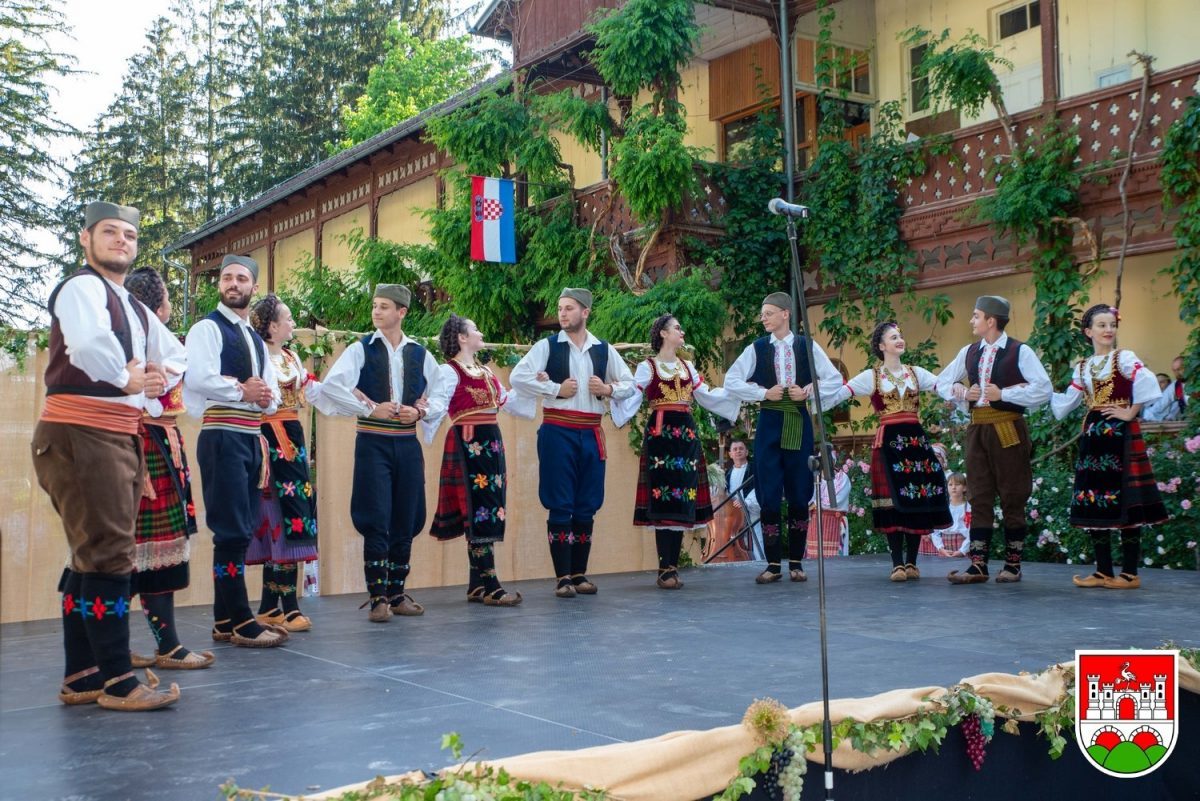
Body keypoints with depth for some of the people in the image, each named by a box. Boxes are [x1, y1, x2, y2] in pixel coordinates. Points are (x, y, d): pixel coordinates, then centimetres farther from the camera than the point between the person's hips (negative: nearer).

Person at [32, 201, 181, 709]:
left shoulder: (136, 309, 21)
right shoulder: (82, 287, -7)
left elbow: (176, 358, 25)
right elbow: (89, 344, -28)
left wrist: (158, 375, 2)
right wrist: (128, 380, -12)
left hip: (121, 437, 9)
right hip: (80, 434, -9)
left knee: (92, 557, 11)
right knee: (108, 554, -11)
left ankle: (81, 677, 19)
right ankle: (117, 681, -6)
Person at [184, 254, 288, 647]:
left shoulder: (256, 338, 21)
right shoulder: (208, 328, -3)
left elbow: (273, 392, 21)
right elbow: (198, 378, -20)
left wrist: (265, 396, -2)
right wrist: (243, 392, -8)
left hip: (251, 437, 9)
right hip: (222, 436, -8)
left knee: (241, 530, 10)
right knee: (232, 530, -10)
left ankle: (224, 621, 17)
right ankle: (241, 623, -5)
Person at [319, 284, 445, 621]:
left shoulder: (420, 355, 8)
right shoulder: (361, 349, -1)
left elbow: (440, 395, 13)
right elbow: (332, 385, -13)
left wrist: (420, 411, -7)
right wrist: (370, 408, -16)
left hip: (407, 444, 3)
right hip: (373, 443, -3)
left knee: (406, 521, 7)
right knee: (376, 521, -6)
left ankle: (396, 593, 20)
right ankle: (378, 598, 3)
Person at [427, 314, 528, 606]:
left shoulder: (485, 371, 18)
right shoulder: (450, 371, -7)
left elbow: (504, 400, 21)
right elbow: (438, 404, -18)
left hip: (491, 443, 8)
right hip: (468, 443, -8)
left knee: (489, 512, 9)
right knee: (481, 512, -9)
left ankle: (476, 585, 15)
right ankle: (490, 586, -7)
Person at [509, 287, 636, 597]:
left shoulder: (604, 350, 9)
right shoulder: (548, 346, -1)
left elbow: (629, 384, 16)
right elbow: (518, 377, -9)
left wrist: (608, 389, -4)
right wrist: (555, 389, -12)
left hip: (591, 433, 3)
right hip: (557, 431, -3)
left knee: (587, 507, 7)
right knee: (560, 506, -2)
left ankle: (580, 574, 17)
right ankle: (563, 577, 3)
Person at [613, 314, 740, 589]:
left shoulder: (688, 366, 19)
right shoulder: (647, 367, 2)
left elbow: (707, 397, 19)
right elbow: (632, 399, -8)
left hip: (686, 434, 6)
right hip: (660, 433, -6)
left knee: (683, 500, 2)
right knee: (663, 500, -10)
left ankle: (672, 568, 7)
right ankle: (665, 570, -9)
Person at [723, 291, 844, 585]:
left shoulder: (807, 346, 3)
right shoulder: (756, 348, 3)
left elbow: (834, 379, 5)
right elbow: (731, 381, 2)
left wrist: (808, 392, -9)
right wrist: (763, 393, -7)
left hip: (799, 424, 0)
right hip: (769, 423, 0)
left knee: (799, 494, 3)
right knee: (769, 495, -3)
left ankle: (796, 562, 13)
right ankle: (773, 564, 5)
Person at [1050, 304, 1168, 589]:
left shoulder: (1124, 358, -4)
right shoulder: (1082, 368, 14)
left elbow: (1146, 384, -19)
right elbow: (1066, 402, 16)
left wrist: (1131, 413, -13)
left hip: (1120, 435, -6)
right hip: (1093, 435, 6)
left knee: (1123, 501, -6)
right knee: (1093, 502, 5)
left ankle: (1130, 573, 0)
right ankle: (1103, 571, 12)